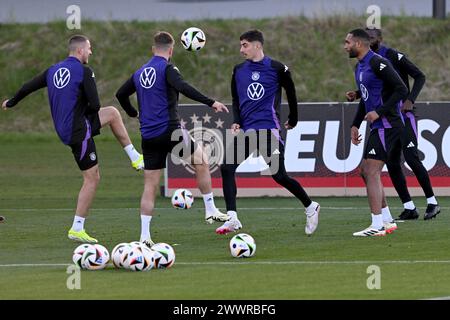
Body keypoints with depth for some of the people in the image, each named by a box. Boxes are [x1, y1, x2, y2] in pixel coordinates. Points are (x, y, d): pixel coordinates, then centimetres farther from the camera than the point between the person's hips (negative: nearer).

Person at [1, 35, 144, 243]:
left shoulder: (53, 71, 8)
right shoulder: (84, 72, -15)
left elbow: (28, 87, 18)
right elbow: (95, 106, -18)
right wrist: (87, 111, 6)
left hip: (63, 129, 8)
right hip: (79, 131, -8)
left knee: (112, 113, 25)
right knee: (92, 179, -1)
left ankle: (135, 157, 27)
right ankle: (77, 229, -1)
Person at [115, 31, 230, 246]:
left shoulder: (139, 73, 15)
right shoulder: (167, 68, -6)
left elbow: (120, 94, 25)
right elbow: (182, 87, -24)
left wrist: (133, 113, 42)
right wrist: (211, 103, -24)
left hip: (148, 137, 6)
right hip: (169, 131, -6)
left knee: (150, 185, 6)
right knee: (201, 160, 15)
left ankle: (145, 235, 0)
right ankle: (210, 211, 14)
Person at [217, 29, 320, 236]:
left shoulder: (277, 69, -3)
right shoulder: (239, 71, 10)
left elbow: (291, 93, 9)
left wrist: (293, 119, 17)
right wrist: (236, 122, 2)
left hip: (268, 130, -5)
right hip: (246, 131, 5)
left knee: (279, 176, -4)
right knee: (226, 168, -12)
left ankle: (310, 207, 18)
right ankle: (232, 219, -12)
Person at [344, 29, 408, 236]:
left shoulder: (377, 63, -15)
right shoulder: (360, 67, 16)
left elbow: (401, 90, -19)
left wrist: (379, 112, -22)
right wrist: (355, 125, 21)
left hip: (387, 125, -10)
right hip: (378, 127, 10)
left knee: (372, 173, -13)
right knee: (365, 171, 13)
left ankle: (377, 226, -14)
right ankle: (387, 221, 19)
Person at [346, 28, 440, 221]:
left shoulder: (394, 57, -12)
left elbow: (420, 76, -10)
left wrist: (410, 100, -22)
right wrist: (356, 95, 2)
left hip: (403, 114, -7)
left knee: (412, 158, -14)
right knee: (392, 164, 1)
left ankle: (432, 203, -3)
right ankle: (409, 208, 7)